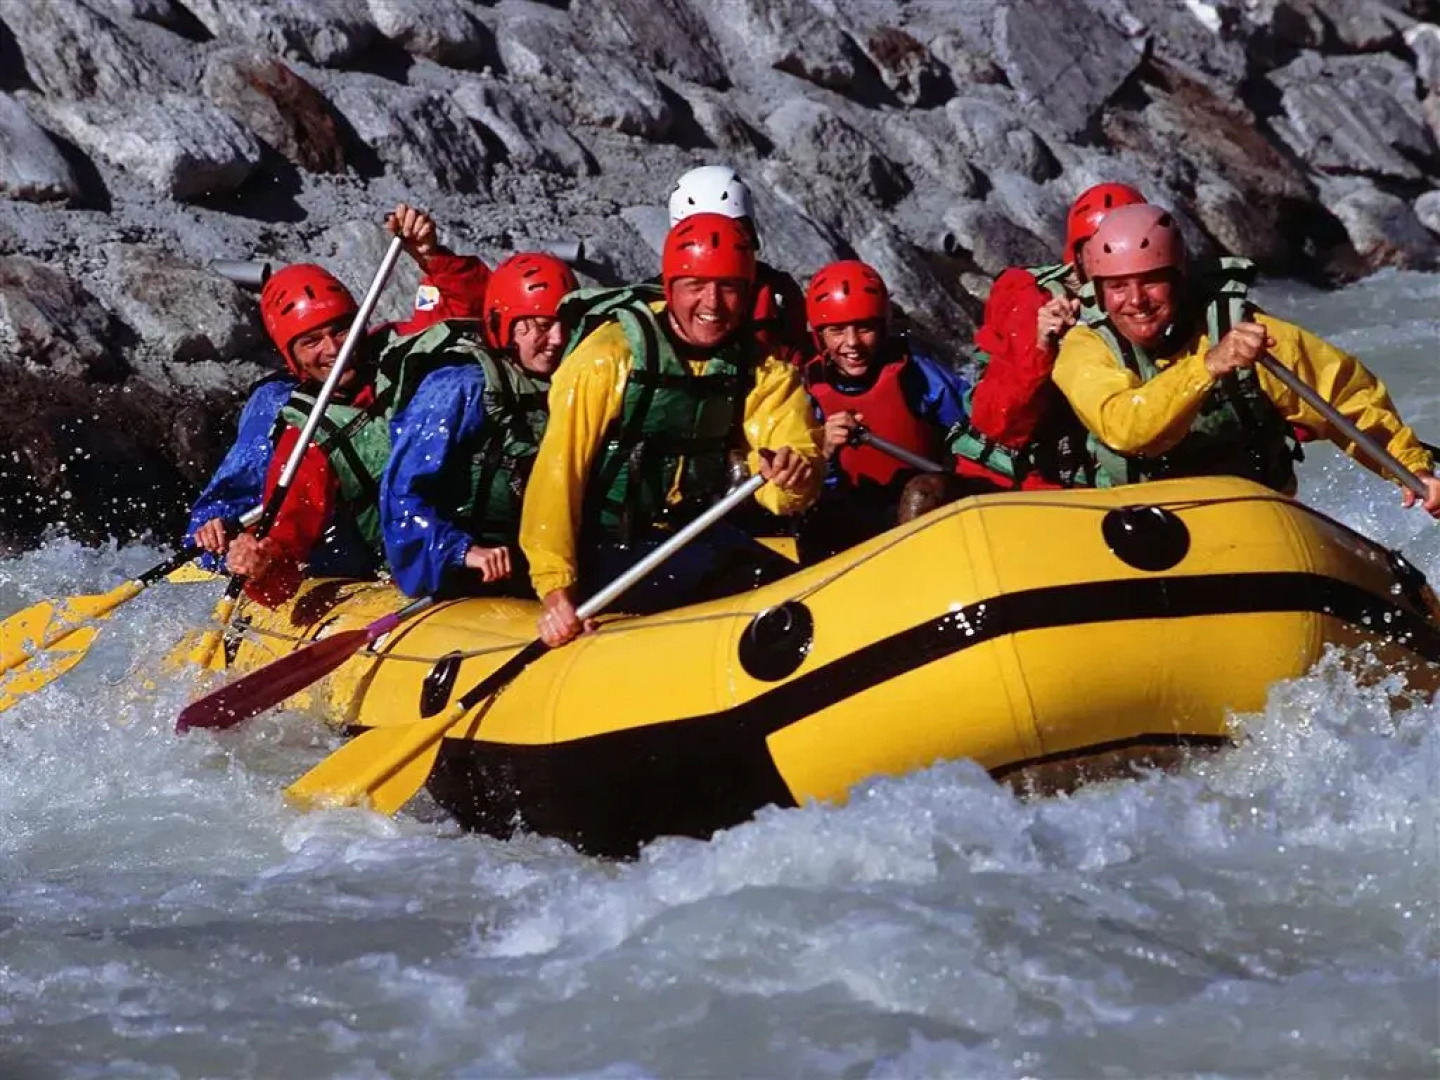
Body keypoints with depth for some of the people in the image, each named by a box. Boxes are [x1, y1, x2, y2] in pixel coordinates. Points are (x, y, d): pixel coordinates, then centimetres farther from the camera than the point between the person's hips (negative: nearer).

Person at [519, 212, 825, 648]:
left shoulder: (763, 371, 2)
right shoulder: (611, 355, -12)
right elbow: (558, 472, -14)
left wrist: (795, 480, -30)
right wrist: (556, 587, -23)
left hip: (699, 538, 5)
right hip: (608, 553, -5)